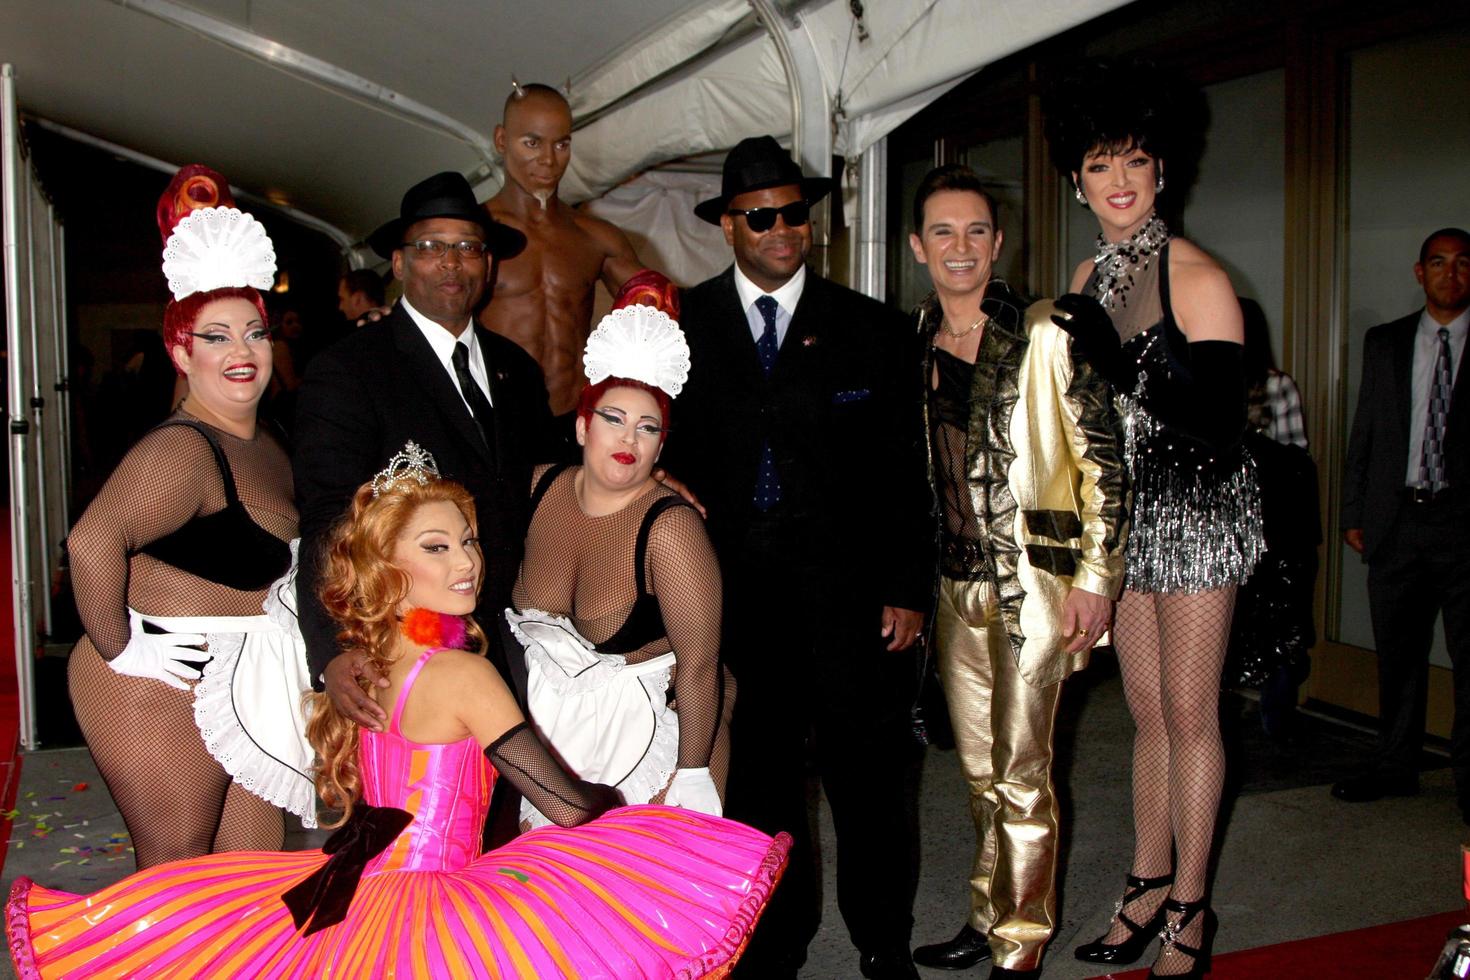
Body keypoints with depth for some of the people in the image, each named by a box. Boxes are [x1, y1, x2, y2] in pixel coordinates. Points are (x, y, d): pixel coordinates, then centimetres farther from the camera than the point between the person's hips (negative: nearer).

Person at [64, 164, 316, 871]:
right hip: (166, 690, -8)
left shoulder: (265, 448, 9)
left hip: (245, 690, 9)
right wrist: (118, 650, -23)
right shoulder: (182, 449, -20)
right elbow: (92, 543, -33)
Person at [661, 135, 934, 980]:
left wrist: (910, 590, -2)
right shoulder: (682, 326, 5)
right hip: (736, 600, 1)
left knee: (871, 782, 6)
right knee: (758, 782, 12)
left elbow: (906, 470, 4)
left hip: (849, 597, 0)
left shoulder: (871, 329, 5)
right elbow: (663, 457, 3)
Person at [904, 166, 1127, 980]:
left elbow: (1103, 460, -8)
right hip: (952, 580, 5)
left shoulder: (1045, 335, -9)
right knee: (979, 766, 15)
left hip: (1033, 581, -5)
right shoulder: (911, 342, 7)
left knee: (1020, 770, 1)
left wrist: (1095, 576, -11)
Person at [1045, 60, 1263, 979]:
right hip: (1127, 514, 6)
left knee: (1190, 713, 2)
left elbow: (1220, 427, -19)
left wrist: (1123, 367, -26)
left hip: (1198, 512, -6)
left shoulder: (1196, 277, -14)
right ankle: (1149, 884, 26)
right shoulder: (1089, 279, 8)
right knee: (1148, 711, 14)